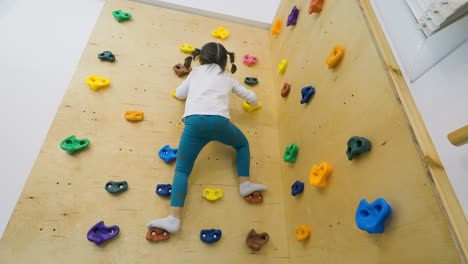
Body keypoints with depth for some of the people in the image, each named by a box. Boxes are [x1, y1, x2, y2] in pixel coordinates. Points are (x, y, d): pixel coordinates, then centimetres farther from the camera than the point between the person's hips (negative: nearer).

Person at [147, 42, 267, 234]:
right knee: (242, 144, 30)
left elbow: (179, 94, 34)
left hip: (194, 122, 0)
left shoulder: (195, 72, 27)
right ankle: (245, 184, 21)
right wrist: (254, 102, 59)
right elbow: (252, 98, 35)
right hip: (219, 121, 1)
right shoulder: (228, 77, 28)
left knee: (182, 170, 5)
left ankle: (174, 219, -7)